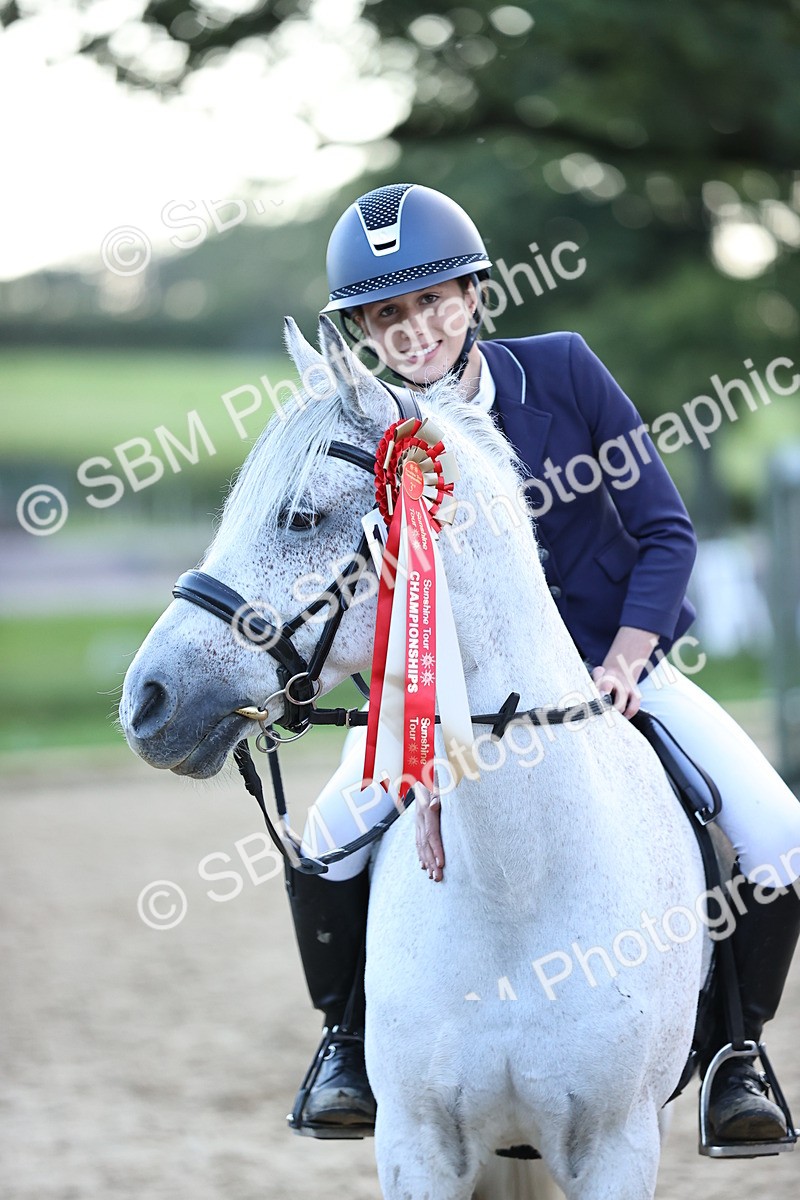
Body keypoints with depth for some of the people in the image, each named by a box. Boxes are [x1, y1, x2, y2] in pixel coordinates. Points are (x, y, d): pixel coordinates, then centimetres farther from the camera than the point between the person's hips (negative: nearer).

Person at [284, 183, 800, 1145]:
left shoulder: (563, 370, -12)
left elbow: (665, 530, -6)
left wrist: (625, 660, -18)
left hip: (617, 662, 1)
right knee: (331, 841, -23)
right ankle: (348, 1040, 5)